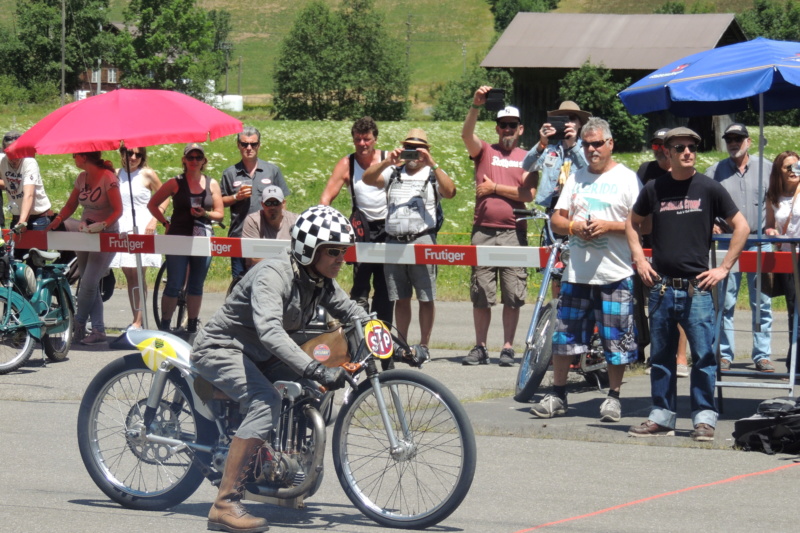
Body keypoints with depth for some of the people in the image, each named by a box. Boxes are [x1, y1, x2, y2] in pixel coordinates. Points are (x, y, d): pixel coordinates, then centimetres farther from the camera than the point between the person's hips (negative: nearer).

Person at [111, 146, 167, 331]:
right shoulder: (117, 174, 11)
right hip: (121, 228, 4)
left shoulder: (147, 174, -1)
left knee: (138, 275, -9)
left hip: (142, 228, -4)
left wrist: (154, 220, -8)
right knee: (129, 277, 4)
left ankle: (138, 322, -11)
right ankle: (135, 320, 8)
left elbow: (164, 198, 3)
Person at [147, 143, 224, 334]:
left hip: (203, 239, 3)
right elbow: (152, 204, 9)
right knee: (174, 286, -6)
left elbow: (219, 214, 8)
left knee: (196, 286, 8)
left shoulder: (212, 184, 8)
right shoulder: (176, 183, 2)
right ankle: (164, 326, 0)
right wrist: (165, 222, 1)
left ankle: (192, 326, 16)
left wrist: (205, 214, -10)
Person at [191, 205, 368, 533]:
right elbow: (269, 331, -42)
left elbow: (352, 313, 13)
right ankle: (224, 505, -35)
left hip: (257, 355, 9)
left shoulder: (321, 283, 0)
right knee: (266, 402, -31)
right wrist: (315, 370, -51)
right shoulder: (273, 275, -27)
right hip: (221, 348, -9)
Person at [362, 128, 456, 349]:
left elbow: (450, 192, -11)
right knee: (400, 298, 8)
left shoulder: (434, 175, 8)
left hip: (422, 241, -3)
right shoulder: (393, 173, 16)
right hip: (393, 242, 3)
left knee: (426, 298, -3)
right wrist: (387, 162, -13)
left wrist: (432, 164, -18)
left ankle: (424, 345, 4)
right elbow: (367, 179, 2)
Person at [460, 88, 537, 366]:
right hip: (483, 231, 1)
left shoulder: (527, 158, 9)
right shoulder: (484, 151, 11)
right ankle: (480, 348, 9)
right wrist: (476, 106, -22)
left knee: (513, 295, 0)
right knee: (481, 294, 3)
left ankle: (508, 348, 6)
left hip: (514, 233, -1)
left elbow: (528, 194, -3)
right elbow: (467, 134, -10)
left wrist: (494, 188, -4)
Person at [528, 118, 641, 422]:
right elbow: (556, 219, 14)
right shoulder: (576, 178, 15)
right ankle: (557, 395, 16)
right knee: (564, 335, 6)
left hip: (615, 274, -4)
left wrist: (608, 226, -17)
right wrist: (573, 226, -7)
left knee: (616, 340, -1)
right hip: (576, 273, 5)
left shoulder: (626, 178, 0)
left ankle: (613, 397, 11)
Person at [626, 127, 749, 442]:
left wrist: (724, 268, -2)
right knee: (661, 355, 8)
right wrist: (639, 259, 9)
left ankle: (704, 417, 2)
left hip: (697, 286, -3)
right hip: (661, 286, 3)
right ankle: (661, 416, 16)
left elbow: (741, 226, 3)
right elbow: (633, 223, 22)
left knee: (703, 354, -5)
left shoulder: (709, 188, -1)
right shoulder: (654, 189, 7)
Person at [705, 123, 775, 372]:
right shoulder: (715, 171, 6)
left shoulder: (765, 167, 7)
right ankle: (724, 354, 5)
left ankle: (762, 355, 6)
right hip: (727, 241, 0)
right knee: (725, 302, -1)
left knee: (762, 303, 2)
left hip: (759, 242, 0)